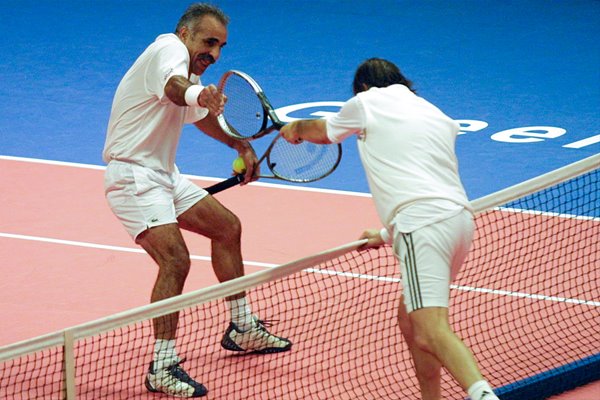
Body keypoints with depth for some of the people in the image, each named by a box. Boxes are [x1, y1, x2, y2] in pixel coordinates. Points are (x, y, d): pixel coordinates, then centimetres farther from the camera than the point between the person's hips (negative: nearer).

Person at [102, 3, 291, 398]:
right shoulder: (170, 48, -19)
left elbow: (201, 116, 33)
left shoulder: (190, 73, 13)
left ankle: (242, 328, 31)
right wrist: (198, 94, -67)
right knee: (175, 259, -23)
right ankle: (162, 367, -19)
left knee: (227, 227, 18)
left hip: (163, 173, 11)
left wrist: (242, 145, 22)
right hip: (133, 176, -11)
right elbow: (173, 86, -45)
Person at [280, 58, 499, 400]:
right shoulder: (438, 116, 30)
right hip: (460, 217, 8)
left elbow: (321, 131, 33)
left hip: (424, 225, -8)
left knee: (431, 333, -20)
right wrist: (387, 235, 46)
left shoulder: (366, 103, 13)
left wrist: (295, 128, 56)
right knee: (410, 319, 22)